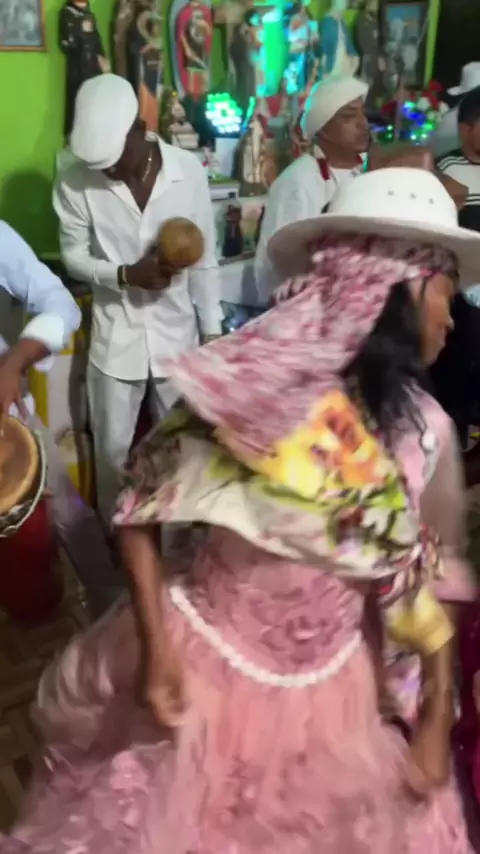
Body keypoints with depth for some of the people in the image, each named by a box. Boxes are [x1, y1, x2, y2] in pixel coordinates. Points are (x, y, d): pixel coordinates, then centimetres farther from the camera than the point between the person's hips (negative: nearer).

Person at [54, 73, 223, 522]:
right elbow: (73, 255, -2)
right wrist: (125, 274, -22)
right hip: (115, 337, 0)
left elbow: (204, 257, -2)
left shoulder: (189, 170, -9)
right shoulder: (74, 182, -12)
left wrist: (212, 331, 0)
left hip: (177, 332, 1)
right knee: (112, 450, 11)